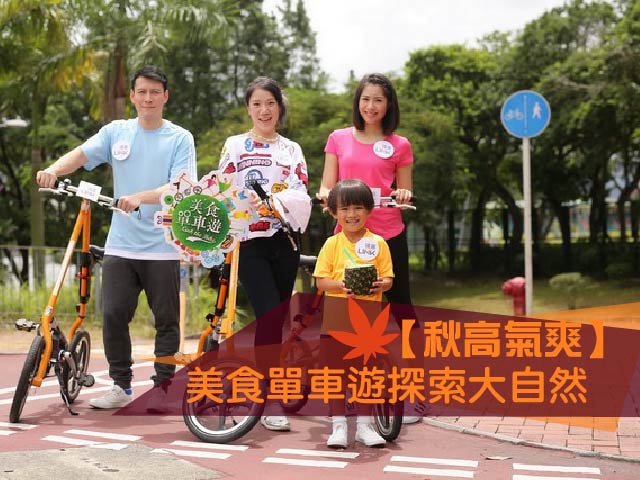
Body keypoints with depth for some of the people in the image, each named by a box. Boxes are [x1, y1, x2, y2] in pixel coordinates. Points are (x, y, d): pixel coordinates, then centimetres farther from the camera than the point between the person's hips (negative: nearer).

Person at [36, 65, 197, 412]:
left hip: (163, 246, -2)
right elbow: (80, 154, -4)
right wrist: (54, 169, -26)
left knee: (166, 320, 4)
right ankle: (121, 387, 15)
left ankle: (162, 387, 18)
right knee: (114, 315, 0)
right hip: (120, 244, 2)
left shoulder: (180, 138, 0)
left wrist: (139, 198, -29)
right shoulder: (116, 132, 8)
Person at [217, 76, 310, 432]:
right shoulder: (235, 146, 10)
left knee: (276, 319, 6)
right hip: (250, 242, -3)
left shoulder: (292, 150, 13)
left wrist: (276, 199, -21)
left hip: (284, 242, 3)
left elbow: (301, 195, -1)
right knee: (270, 314, -17)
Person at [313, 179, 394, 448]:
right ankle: (338, 426, 14)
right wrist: (340, 286, -19)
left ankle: (364, 425, 19)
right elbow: (320, 281, -1)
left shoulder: (378, 243, 4)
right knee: (336, 370, 4)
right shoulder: (332, 244, 3)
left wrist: (381, 285, -18)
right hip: (337, 315, 0)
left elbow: (388, 277, 4)